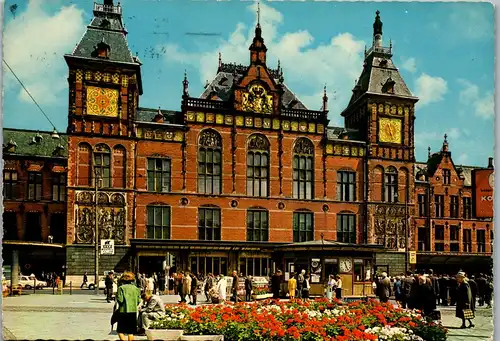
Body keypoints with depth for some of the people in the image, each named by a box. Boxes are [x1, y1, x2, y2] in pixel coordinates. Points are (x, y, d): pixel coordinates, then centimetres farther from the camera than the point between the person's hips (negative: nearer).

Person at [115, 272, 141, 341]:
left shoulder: (121, 288, -8)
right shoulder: (136, 288, 4)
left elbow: (120, 300, -14)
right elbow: (139, 301, 3)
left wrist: (117, 296, 6)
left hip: (123, 311, -4)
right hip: (133, 311, 4)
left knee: (120, 331, 5)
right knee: (130, 332, 12)